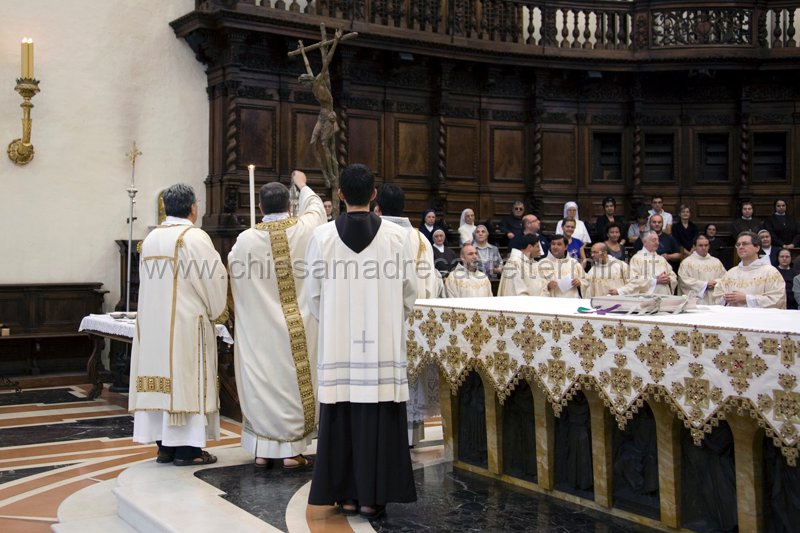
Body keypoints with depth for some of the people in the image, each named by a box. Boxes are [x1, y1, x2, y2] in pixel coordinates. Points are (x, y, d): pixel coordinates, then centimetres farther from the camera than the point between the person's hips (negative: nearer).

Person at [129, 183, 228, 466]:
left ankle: (165, 445, 14)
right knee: (186, 379, -3)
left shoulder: (151, 239, 10)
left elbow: (150, 282, 15)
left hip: (153, 323, 7)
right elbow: (214, 279, -12)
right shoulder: (195, 237, -12)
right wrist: (218, 312, 5)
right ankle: (187, 448, 0)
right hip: (187, 323, -7)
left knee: (163, 378, 9)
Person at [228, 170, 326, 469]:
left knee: (261, 382, 9)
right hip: (297, 328, 0)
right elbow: (317, 207, 17)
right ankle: (292, 450, 10)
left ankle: (262, 449, 15)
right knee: (294, 381, 6)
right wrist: (303, 186, 35)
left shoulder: (247, 239, -7)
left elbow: (233, 269, 13)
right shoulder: (304, 229, -7)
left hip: (259, 329, 1)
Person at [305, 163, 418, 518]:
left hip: (337, 343, 1)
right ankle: (373, 496, 8)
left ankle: (346, 495, 14)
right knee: (379, 417, 5)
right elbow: (409, 293, 2)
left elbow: (313, 296, 3)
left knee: (341, 417, 8)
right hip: (384, 343, -1)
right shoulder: (398, 236, -5)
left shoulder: (322, 236, -4)